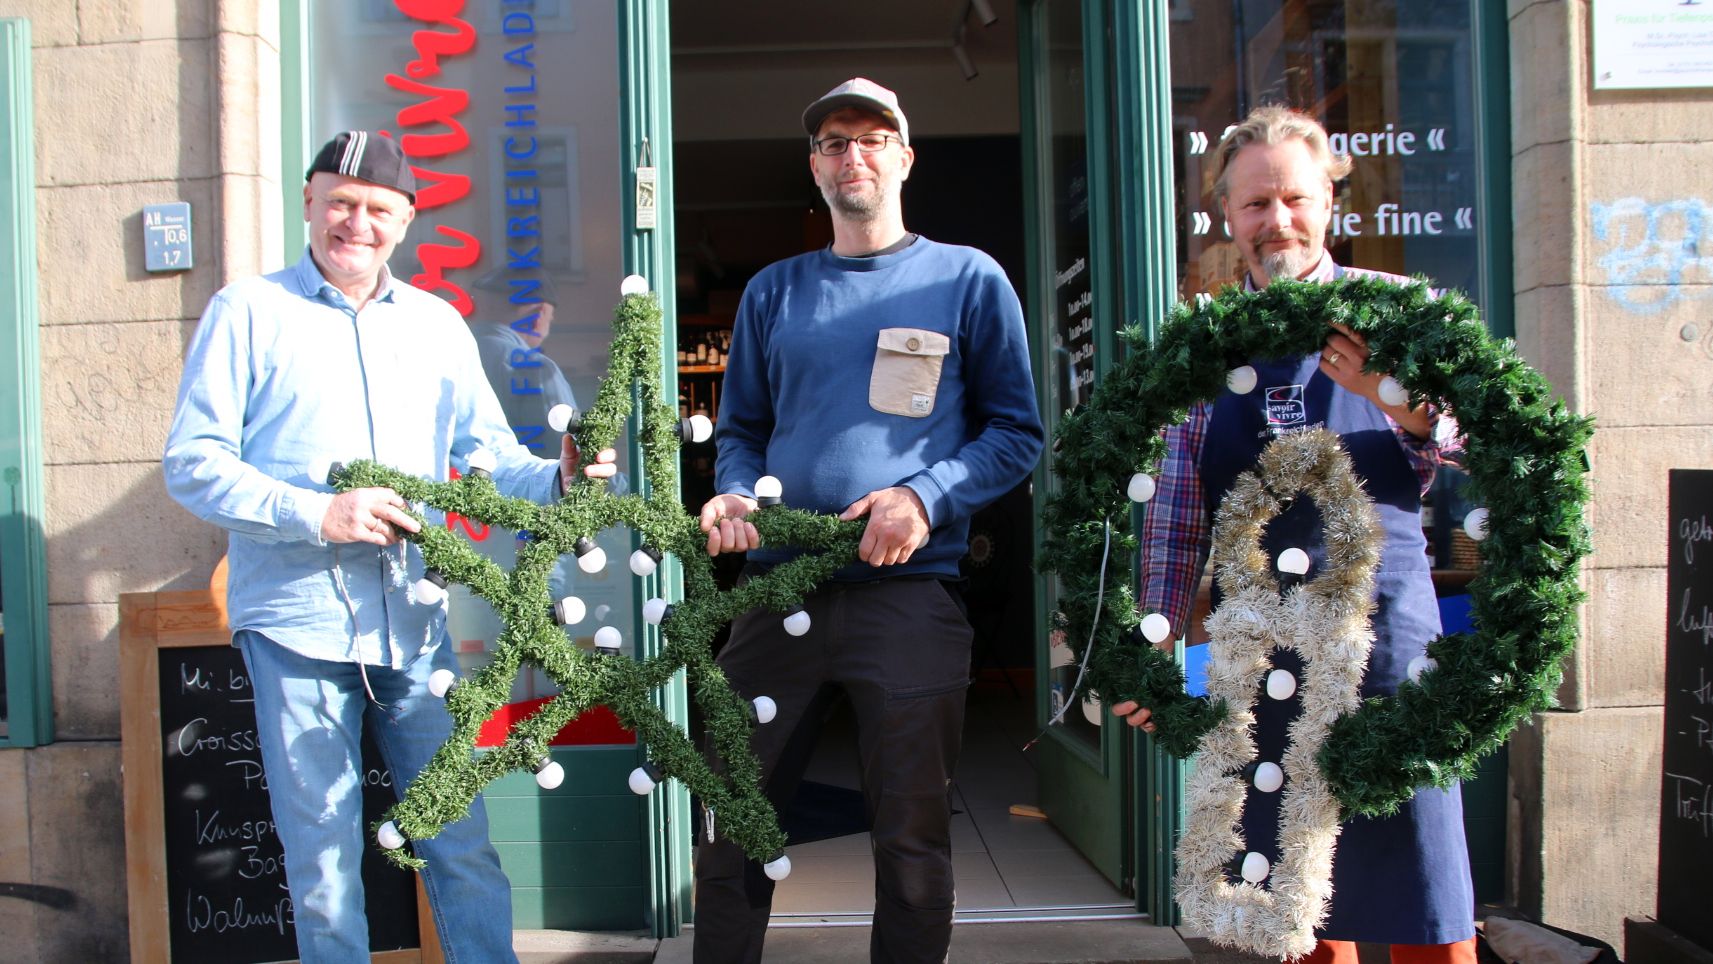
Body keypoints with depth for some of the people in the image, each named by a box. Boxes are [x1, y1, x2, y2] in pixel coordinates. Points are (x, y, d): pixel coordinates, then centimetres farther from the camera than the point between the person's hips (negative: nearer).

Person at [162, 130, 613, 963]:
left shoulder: (436, 324, 14)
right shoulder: (248, 312, 3)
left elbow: (488, 452, 8)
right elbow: (191, 462, -3)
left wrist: (556, 479, -13)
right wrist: (314, 514, -16)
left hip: (412, 622, 3)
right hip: (296, 623, -2)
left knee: (463, 840, 7)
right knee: (323, 859, 6)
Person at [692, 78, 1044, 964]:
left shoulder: (969, 280, 4)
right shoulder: (773, 291, 14)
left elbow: (1016, 433, 2)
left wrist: (926, 496, -15)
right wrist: (733, 495, -4)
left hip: (909, 593, -3)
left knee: (911, 840, 7)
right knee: (729, 823, 10)